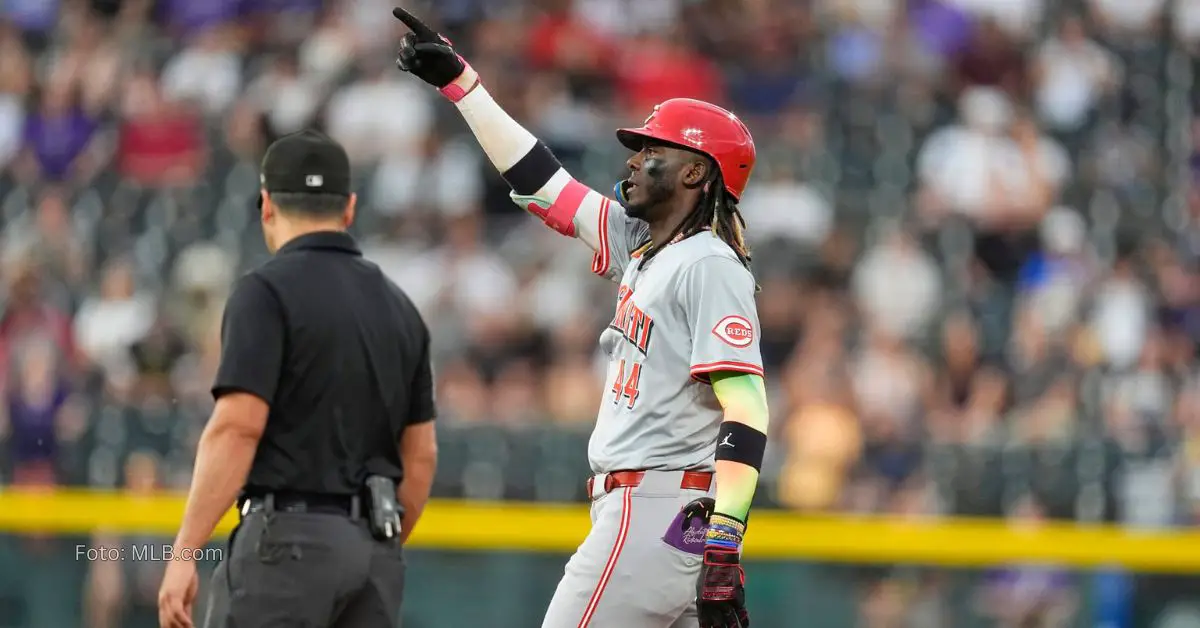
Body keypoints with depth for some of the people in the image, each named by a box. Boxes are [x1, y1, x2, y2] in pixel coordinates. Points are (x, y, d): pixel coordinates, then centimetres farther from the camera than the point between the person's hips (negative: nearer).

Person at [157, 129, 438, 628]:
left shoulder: (267, 291, -6)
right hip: (376, 549, 7)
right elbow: (421, 456, 16)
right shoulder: (398, 306, 15)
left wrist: (183, 553, -15)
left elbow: (237, 427, -15)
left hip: (290, 536, -7)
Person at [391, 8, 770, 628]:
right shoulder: (638, 246, 17)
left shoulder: (710, 266, -11)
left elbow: (746, 413, -19)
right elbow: (540, 180, 25)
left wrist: (723, 549, -27)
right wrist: (459, 80, 27)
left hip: (655, 513, -9)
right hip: (634, 508, 9)